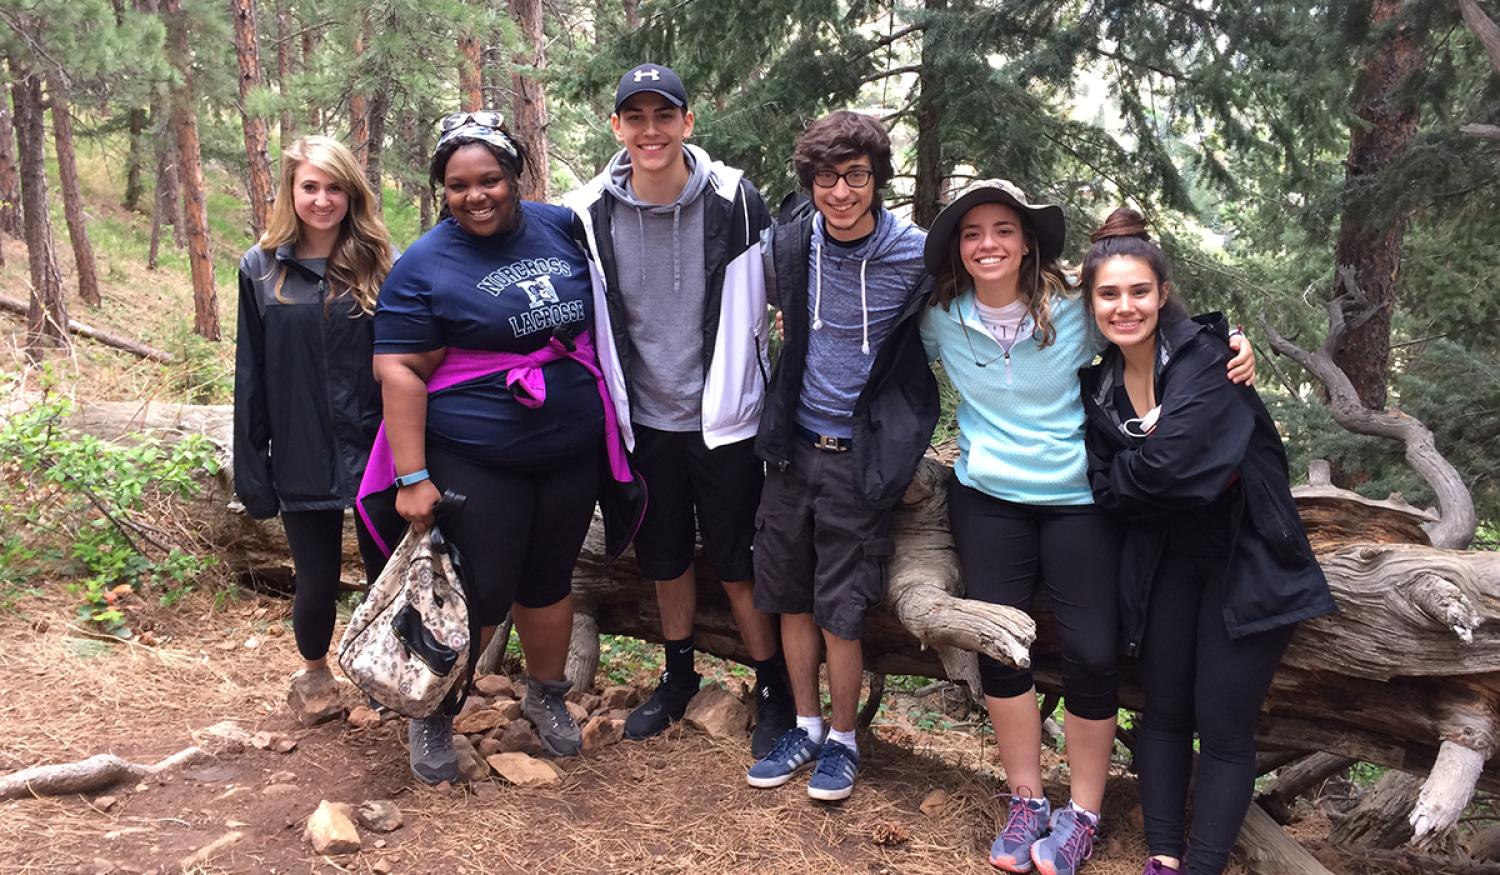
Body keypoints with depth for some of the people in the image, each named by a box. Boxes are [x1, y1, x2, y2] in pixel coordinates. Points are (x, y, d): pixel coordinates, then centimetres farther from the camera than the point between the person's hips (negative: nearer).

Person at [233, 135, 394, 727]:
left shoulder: (380, 262, -1)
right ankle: (313, 672, 37)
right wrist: (250, 467, 1)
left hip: (376, 451, 0)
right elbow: (251, 375, 3)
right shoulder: (262, 268, 1)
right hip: (302, 458, 1)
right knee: (317, 583, 9)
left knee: (387, 572, 8)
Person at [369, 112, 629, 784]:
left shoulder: (561, 228, 3)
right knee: (481, 595, 0)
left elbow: (602, 312, 17)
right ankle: (432, 715, 24)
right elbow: (400, 371, -13)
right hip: (477, 462, -4)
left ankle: (545, 696, 38)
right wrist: (413, 478, -18)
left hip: (573, 450, 4)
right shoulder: (424, 266, -10)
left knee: (549, 578, 17)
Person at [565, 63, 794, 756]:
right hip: (645, 420, 3)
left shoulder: (733, 200, -11)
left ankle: (775, 691, 23)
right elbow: (584, 320, 7)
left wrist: (737, 397, 0)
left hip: (723, 417, -3)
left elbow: (772, 298, -1)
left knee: (737, 562, 4)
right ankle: (679, 676, 38)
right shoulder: (591, 213, -4)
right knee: (665, 557, 17)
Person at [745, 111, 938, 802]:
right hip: (791, 446, 4)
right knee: (789, 599, 13)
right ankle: (806, 726, 31)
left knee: (839, 613, 1)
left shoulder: (915, 256, -13)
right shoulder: (788, 242, -3)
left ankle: (843, 739, 24)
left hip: (859, 457, -4)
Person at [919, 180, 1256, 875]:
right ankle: (1026, 803, 22)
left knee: (1091, 653, -4)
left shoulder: (1073, 313, -10)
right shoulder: (941, 319, -3)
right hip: (987, 498, 2)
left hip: (1078, 499, -2)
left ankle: (1083, 815, 17)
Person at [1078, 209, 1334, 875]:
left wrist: (1116, 477, -9)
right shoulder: (1098, 386, 1)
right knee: (1164, 712, 8)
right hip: (1166, 558, 5)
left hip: (1246, 561, -5)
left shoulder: (1204, 358, -18)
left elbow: (1166, 463, -28)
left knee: (1224, 726, -2)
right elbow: (1104, 486, 0)